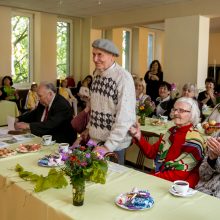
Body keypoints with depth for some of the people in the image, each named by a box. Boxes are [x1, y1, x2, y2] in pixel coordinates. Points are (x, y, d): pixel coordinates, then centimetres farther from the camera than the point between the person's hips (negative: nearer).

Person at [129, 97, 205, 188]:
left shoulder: (193, 139, -15)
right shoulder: (172, 131, 9)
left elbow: (179, 175, -18)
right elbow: (152, 152, 10)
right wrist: (139, 137, -5)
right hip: (159, 178, 6)